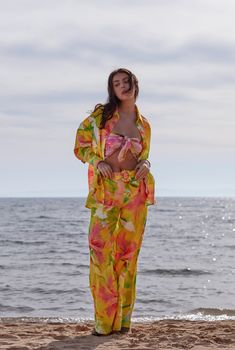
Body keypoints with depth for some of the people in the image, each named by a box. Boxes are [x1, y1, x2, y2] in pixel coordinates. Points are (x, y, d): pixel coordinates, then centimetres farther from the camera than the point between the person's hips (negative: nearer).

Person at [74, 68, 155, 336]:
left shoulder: (143, 125, 12)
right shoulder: (101, 114, 4)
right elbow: (81, 144, 8)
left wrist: (145, 165, 1)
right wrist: (97, 162, -8)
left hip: (135, 190, 2)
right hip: (106, 190, -2)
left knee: (128, 251, 2)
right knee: (101, 249, -8)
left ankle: (123, 318, 10)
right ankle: (104, 320, -1)